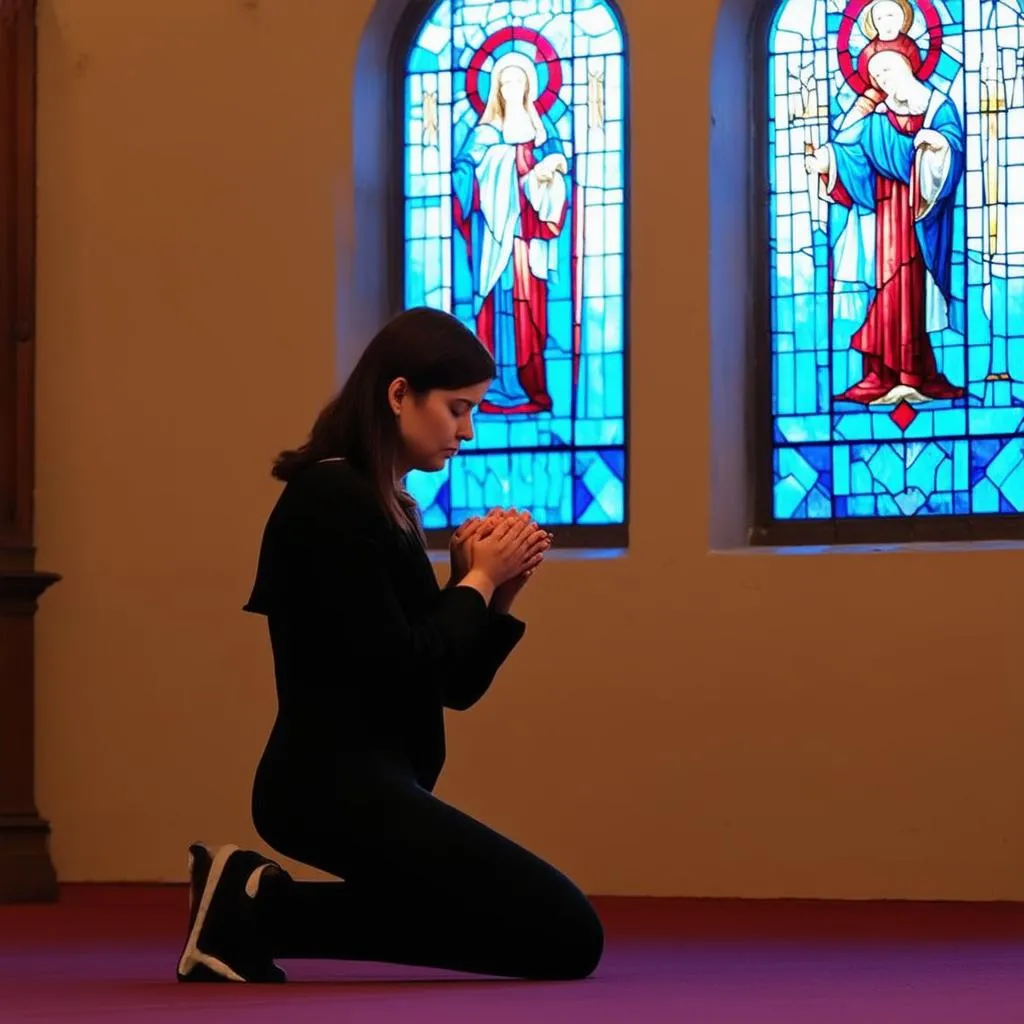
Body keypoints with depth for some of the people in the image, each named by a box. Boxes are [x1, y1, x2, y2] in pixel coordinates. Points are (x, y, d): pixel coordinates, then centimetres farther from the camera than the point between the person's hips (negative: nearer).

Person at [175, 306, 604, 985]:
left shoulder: (384, 507, 16)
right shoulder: (331, 501, -14)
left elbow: (455, 684, 17)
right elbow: (398, 669, -20)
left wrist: (497, 592, 1)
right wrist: (477, 580, -7)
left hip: (363, 785, 10)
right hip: (336, 786, -10)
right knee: (568, 937, -9)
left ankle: (258, 905, 13)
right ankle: (269, 909, -7)